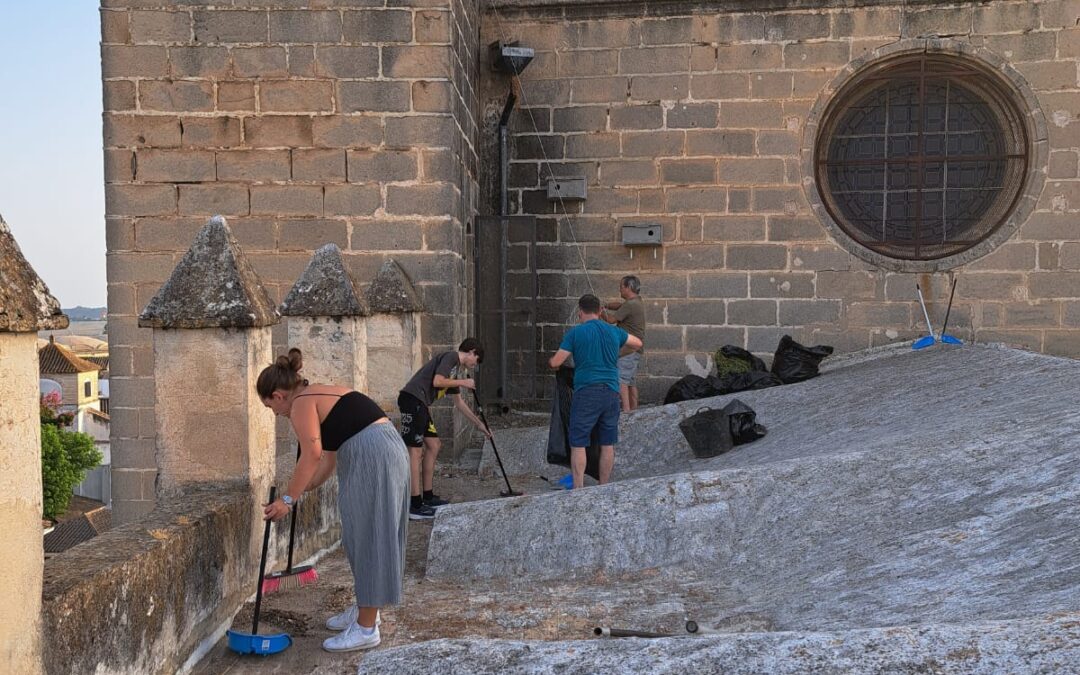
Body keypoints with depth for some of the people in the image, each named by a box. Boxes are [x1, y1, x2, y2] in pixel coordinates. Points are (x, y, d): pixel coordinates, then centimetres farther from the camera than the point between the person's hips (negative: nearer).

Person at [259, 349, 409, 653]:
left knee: (367, 538, -1)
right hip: (385, 453, 10)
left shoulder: (301, 403, -6)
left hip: (373, 459, -10)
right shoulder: (319, 395, 22)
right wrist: (303, 488, 29)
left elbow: (312, 455, -21)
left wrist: (288, 498, -16)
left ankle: (366, 628, 9)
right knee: (362, 537, 19)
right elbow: (328, 457, 23)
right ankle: (365, 611, 33)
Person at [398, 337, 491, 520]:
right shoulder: (451, 357, -4)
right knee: (415, 451, -9)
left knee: (433, 445, 15)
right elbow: (437, 381, -19)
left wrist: (479, 424, 33)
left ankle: (428, 497, 23)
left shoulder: (456, 369, 24)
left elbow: (459, 403, 31)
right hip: (412, 400, -10)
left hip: (421, 405, 10)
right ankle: (415, 505, -7)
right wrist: (462, 382, -4)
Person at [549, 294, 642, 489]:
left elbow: (555, 363, -4)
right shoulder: (614, 332, 10)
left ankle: (578, 490, -4)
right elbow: (637, 344, 27)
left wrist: (550, 362, 19)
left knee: (578, 444, 0)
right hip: (611, 392, 4)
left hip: (586, 393, -4)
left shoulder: (575, 333, -3)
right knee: (607, 444, 11)